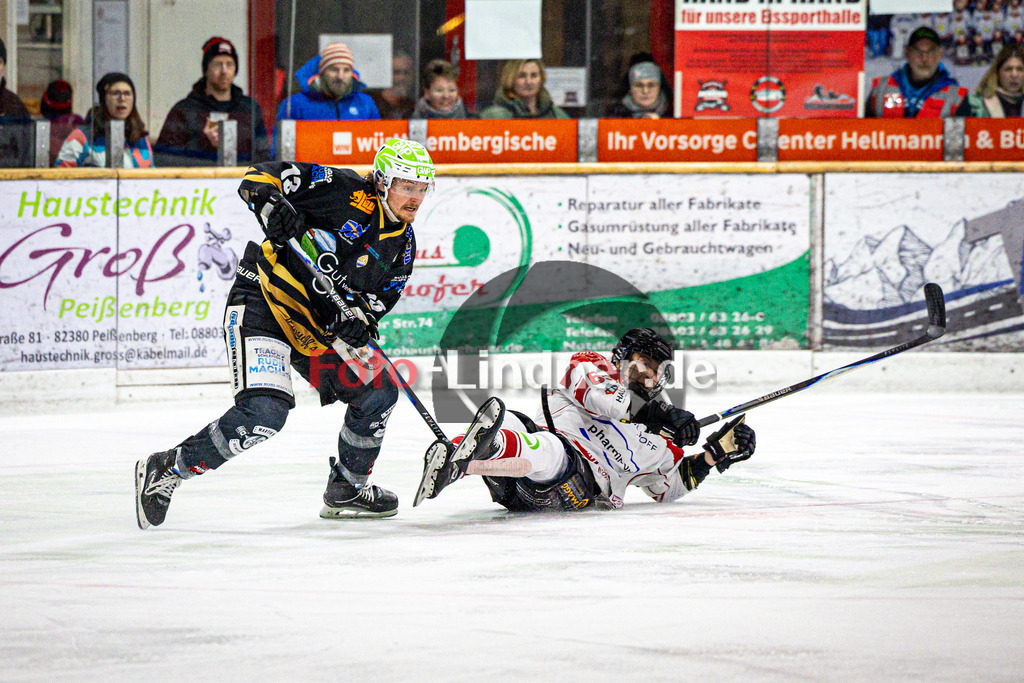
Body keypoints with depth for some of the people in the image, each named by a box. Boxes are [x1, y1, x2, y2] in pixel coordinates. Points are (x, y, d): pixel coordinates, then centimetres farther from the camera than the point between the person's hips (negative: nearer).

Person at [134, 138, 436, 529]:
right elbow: (257, 179, -14)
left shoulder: (402, 244, 6)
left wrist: (357, 317, -18)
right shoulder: (345, 192, -15)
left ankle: (346, 490, 27)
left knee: (378, 391, 8)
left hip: (314, 322, 8)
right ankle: (166, 470, -13)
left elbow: (380, 299, 5)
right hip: (261, 303, -8)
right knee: (265, 411, -24)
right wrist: (272, 207, -35)